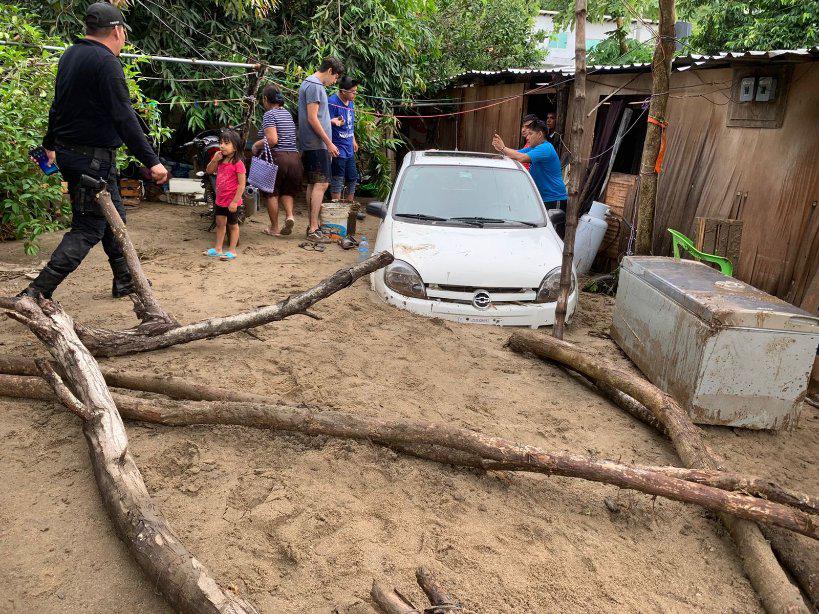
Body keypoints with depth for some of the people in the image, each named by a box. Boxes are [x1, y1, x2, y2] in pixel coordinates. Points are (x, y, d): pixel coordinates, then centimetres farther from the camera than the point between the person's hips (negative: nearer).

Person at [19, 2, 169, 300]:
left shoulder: (70, 55, 13)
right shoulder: (106, 61, -16)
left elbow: (58, 104, 24)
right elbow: (124, 119, -22)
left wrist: (51, 143, 36)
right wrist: (151, 161, -22)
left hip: (68, 151, 10)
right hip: (93, 159, -10)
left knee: (114, 216, 19)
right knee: (88, 229, -6)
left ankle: (125, 280, 29)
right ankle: (36, 293, -10)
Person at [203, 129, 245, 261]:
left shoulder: (238, 163, -18)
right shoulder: (220, 161, 4)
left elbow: (242, 184, -20)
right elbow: (209, 171, 13)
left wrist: (234, 201, -22)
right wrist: (214, 160, -6)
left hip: (232, 201, -7)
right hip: (220, 199, 8)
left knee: (233, 225, 7)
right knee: (220, 223, 15)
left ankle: (232, 250, 15)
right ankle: (217, 248, 25)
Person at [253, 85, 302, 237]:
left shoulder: (269, 114, -8)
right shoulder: (287, 113, 15)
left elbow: (272, 140, -19)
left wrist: (256, 145, -3)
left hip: (277, 157, -6)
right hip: (294, 157, 6)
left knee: (271, 193, 9)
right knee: (287, 190, 21)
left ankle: (274, 228, 14)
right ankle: (289, 215, -3)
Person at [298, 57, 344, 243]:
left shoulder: (308, 83, 20)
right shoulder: (315, 86, -13)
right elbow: (312, 119, -19)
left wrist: (330, 121, 30)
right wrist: (329, 142, -17)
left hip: (310, 145, 11)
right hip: (317, 144, -11)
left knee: (313, 184, 12)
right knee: (321, 184, -12)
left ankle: (312, 225, 19)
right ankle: (313, 230, -13)